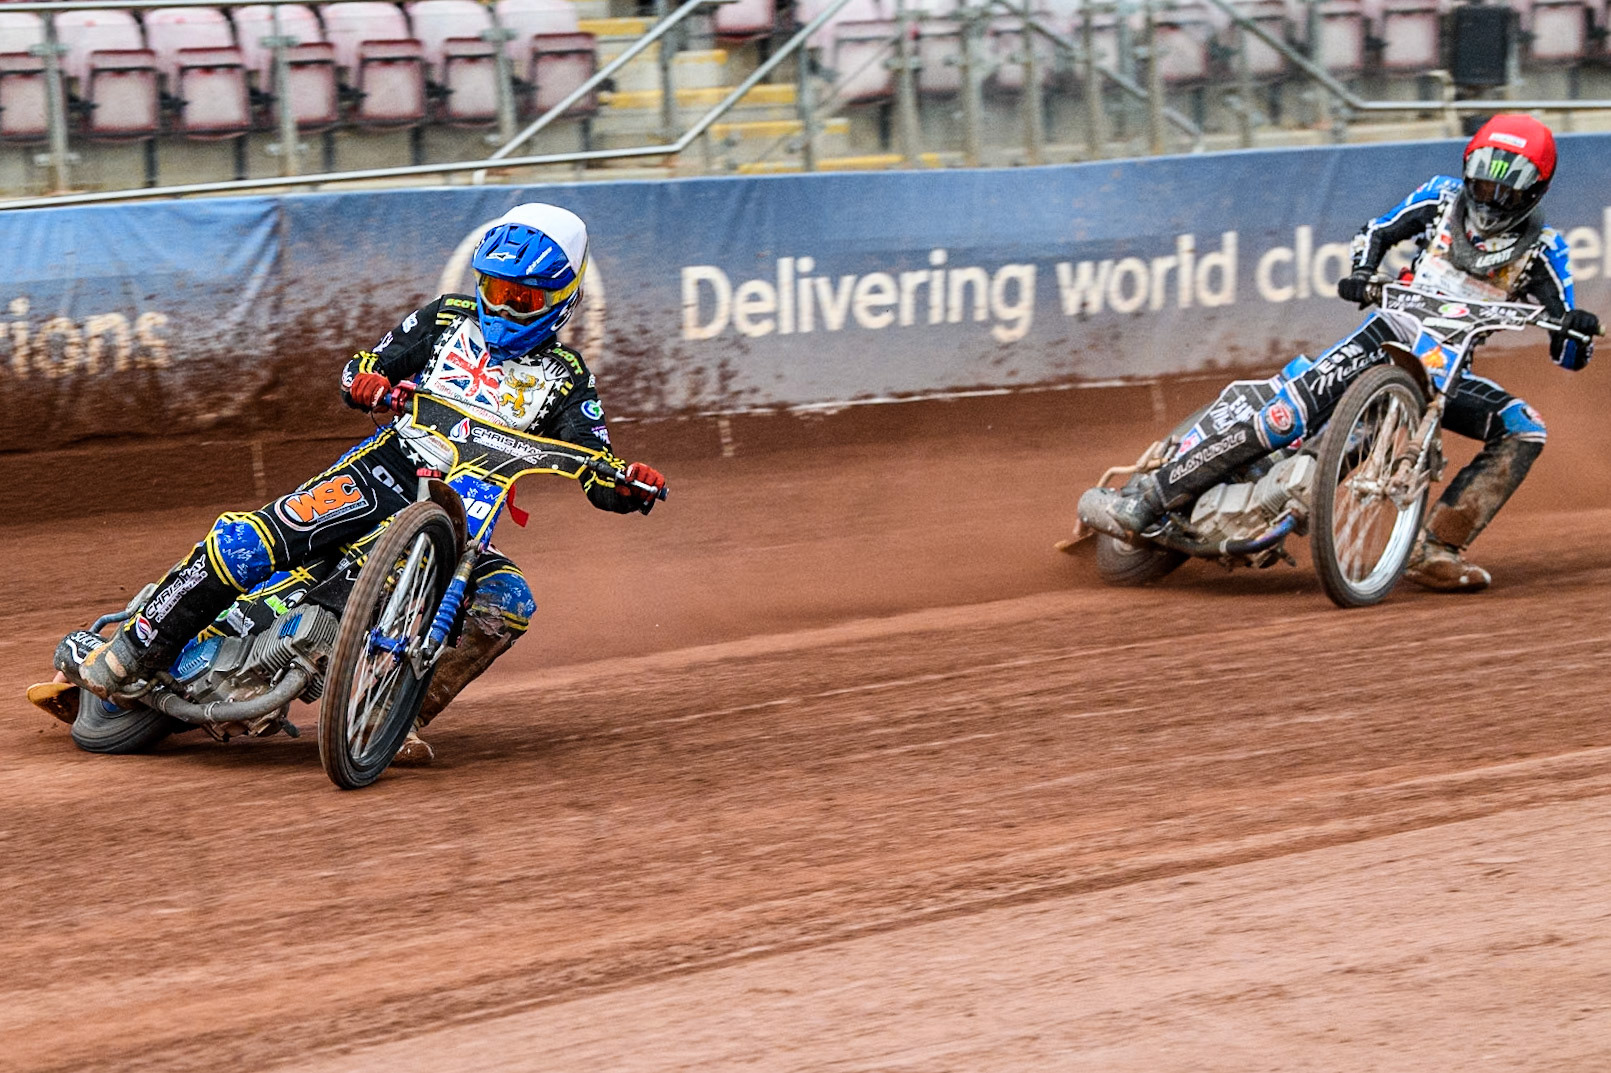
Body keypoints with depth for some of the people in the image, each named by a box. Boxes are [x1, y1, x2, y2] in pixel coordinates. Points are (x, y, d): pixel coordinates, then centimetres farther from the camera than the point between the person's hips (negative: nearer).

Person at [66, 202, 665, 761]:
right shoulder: (448, 319, 11)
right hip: (384, 469, -1)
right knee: (245, 542, -23)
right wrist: (369, 383, -14)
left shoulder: (565, 380, 8)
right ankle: (134, 653, -13)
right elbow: (359, 371, 11)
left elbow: (599, 480, 0)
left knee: (507, 604, -29)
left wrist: (632, 486, -23)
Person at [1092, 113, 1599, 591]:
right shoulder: (1442, 197, 1)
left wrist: (1577, 329, -28)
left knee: (1524, 431, -21)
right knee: (1288, 415, -24)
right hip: (1390, 336, -2)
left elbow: (1569, 354, -4)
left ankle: (1437, 551, -22)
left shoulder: (1540, 250, -1)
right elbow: (1377, 231, 14)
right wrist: (1361, 275, -7)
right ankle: (1154, 493, -20)